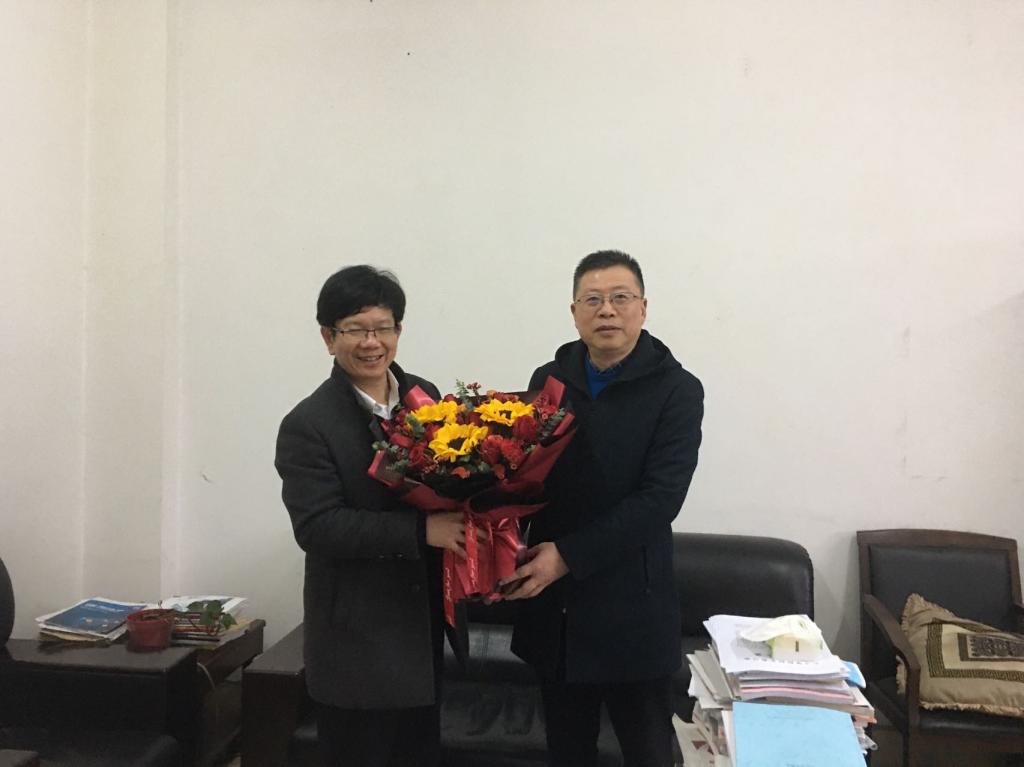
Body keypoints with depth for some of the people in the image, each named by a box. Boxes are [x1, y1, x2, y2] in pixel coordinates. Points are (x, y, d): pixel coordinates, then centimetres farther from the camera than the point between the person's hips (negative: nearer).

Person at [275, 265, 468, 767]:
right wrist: (421, 531, -27)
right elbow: (317, 527, -20)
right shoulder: (308, 425, -12)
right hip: (357, 637, -5)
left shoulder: (425, 396, 4)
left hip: (425, 622, 5)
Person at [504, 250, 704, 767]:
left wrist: (569, 556, -20)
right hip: (552, 605, 4)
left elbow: (659, 499, -16)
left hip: (631, 610, -3)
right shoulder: (547, 380, 5)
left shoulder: (677, 390, -8)